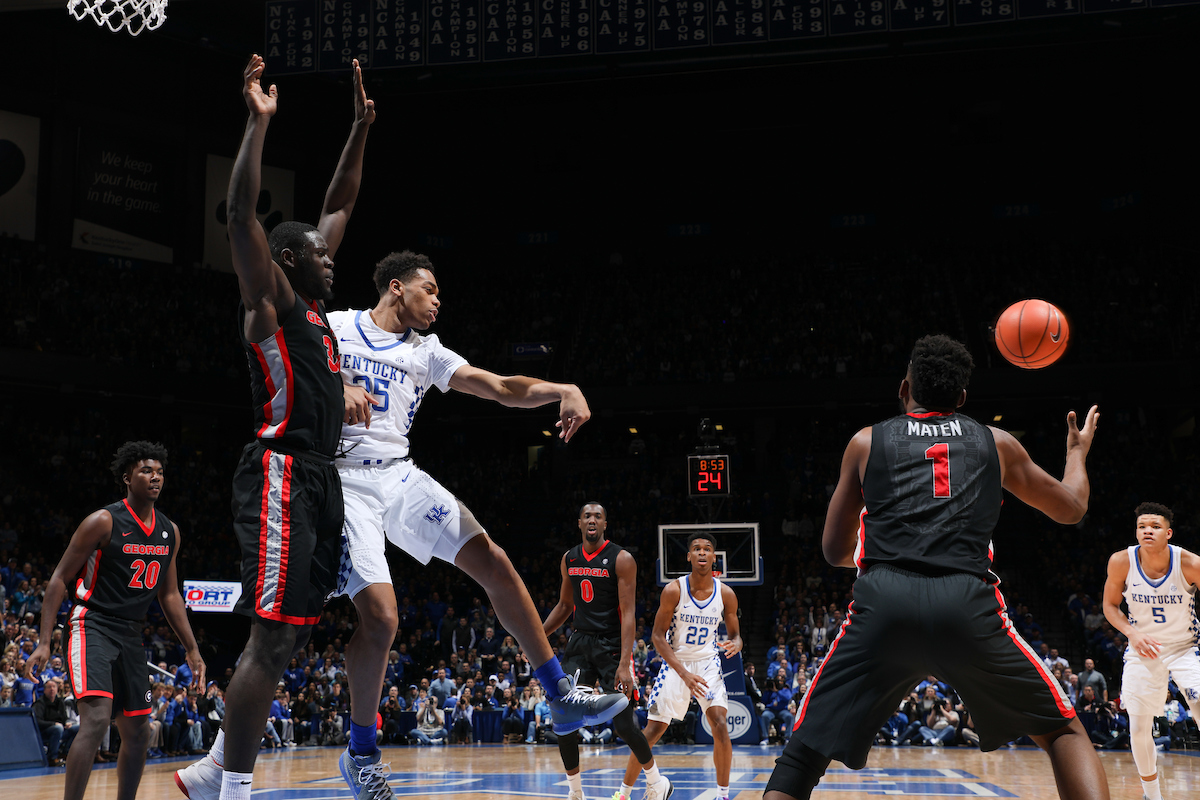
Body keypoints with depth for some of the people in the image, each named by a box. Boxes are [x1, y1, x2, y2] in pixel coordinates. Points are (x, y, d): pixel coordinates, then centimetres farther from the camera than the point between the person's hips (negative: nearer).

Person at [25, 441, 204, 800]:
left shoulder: (170, 531, 9)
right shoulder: (103, 522, -10)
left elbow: (169, 595, 18)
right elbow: (60, 579, -7)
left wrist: (193, 650, 14)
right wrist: (44, 642, -15)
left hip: (131, 635, 7)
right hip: (92, 626, -7)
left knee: (138, 734, 9)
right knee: (96, 720, -24)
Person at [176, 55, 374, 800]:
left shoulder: (313, 306, 20)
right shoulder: (269, 301, -2)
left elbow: (339, 207, 29)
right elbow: (241, 212, -17)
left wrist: (361, 128, 25)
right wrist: (259, 124, -21)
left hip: (319, 479, 9)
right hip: (282, 476, -9)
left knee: (291, 635, 10)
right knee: (272, 635, -13)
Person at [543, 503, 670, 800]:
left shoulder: (621, 559, -11)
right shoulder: (569, 559, 7)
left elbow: (628, 614, -16)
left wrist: (624, 664, -23)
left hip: (612, 645, -5)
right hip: (580, 642, 5)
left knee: (624, 725, -6)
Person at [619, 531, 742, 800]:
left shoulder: (725, 594, -7)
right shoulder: (673, 590, -14)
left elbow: (735, 635, 5)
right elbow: (658, 636, -12)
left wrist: (734, 644, -22)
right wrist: (683, 673, -22)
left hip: (708, 665, 1)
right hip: (675, 664, -1)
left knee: (720, 725, -17)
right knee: (653, 730, -2)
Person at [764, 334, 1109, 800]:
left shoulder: (867, 442, 21)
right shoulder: (996, 443, 22)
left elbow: (835, 551, 26)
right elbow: (1071, 508, 37)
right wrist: (1077, 451, 57)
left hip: (883, 604, 0)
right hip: (968, 605, 0)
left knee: (804, 753, 13)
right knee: (1062, 731, 20)